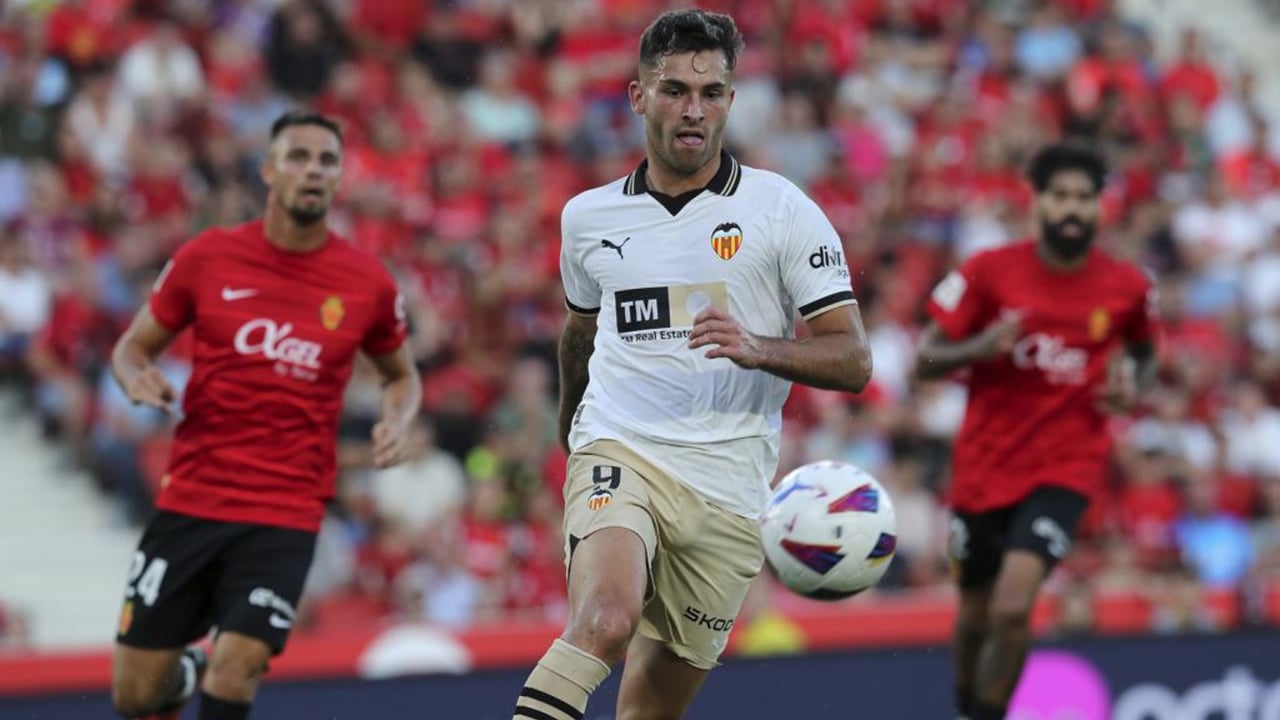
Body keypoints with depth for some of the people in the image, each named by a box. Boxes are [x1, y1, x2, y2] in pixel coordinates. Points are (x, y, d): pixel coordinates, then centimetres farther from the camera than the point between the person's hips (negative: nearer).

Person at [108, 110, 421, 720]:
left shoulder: (368, 283, 1)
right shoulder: (207, 257, 0)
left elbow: (400, 375, 18)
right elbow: (134, 345, 11)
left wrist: (398, 421, -3)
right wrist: (138, 377, -12)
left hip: (286, 517, -1)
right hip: (188, 503, 1)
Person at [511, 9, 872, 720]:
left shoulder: (783, 210, 1)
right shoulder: (587, 217, 9)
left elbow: (852, 360, -3)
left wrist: (758, 349, -21)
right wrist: (570, 427, 40)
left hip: (728, 493, 0)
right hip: (619, 454, 0)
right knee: (606, 617, -31)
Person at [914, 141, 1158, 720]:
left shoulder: (1126, 286, -2)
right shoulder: (989, 271, -6)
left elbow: (1143, 353, 19)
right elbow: (925, 361, -2)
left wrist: (1132, 387, -4)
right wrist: (978, 348, -23)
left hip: (1065, 466, -1)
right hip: (983, 465, 1)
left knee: (1012, 607, -22)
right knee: (976, 616, 14)